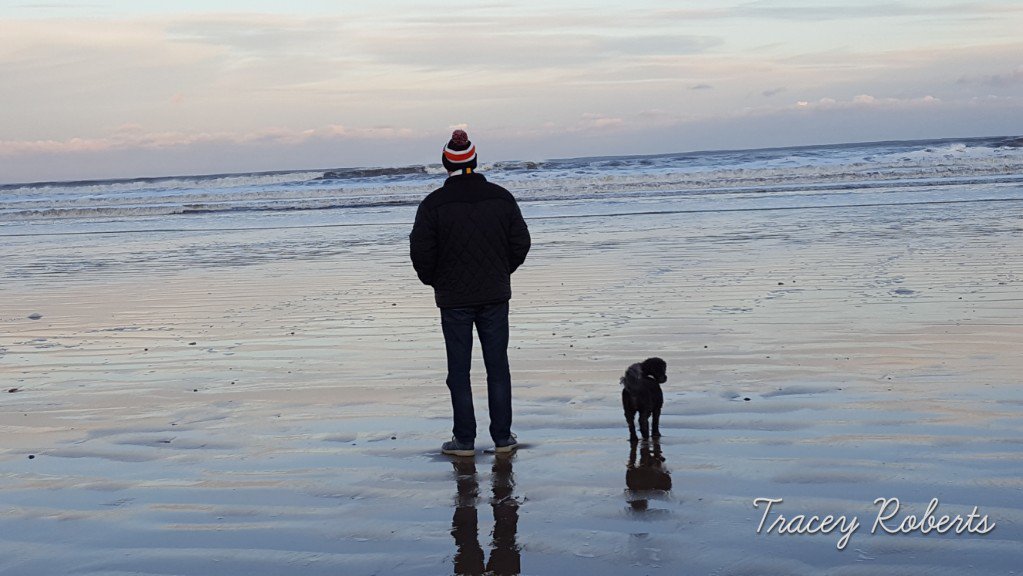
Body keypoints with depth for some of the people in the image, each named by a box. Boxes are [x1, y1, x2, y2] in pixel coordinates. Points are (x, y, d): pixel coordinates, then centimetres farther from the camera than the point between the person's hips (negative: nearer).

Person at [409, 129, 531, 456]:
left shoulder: (434, 204, -10)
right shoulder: (501, 197, -1)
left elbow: (421, 251, -10)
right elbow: (521, 242, 4)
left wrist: (433, 281, 9)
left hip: (454, 298, -2)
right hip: (495, 295, 2)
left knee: (459, 370, 5)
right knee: (497, 367, 9)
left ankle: (464, 440, 8)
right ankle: (502, 438, 13)